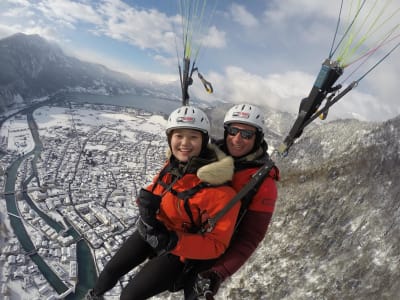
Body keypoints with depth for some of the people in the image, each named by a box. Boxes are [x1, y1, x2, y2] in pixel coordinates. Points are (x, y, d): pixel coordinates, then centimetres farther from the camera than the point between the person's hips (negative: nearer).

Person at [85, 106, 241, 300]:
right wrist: (147, 201, -20)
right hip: (151, 232, 5)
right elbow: (154, 189, 5)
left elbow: (216, 244, -24)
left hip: (179, 252, -5)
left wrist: (172, 242, -35)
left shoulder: (219, 190, -31)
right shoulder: (173, 164, -12)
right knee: (111, 270, 17)